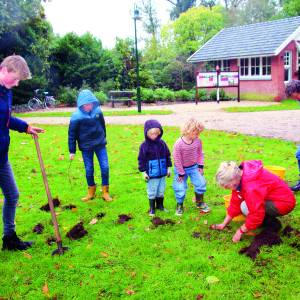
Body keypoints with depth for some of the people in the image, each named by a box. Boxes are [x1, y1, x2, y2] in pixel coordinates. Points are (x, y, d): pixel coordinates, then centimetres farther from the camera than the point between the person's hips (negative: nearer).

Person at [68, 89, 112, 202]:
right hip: (86, 147, -2)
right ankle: (91, 192, 26)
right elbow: (72, 134, -7)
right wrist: (72, 151, -5)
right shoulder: (76, 116, -14)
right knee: (89, 170, 6)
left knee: (105, 167, -1)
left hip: (100, 144, 2)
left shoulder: (98, 111, -6)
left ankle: (105, 192, 14)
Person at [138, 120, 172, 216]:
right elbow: (141, 159, -6)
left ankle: (160, 205, 34)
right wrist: (143, 172, -7)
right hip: (151, 174, -3)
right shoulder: (144, 145, -11)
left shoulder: (162, 143, -1)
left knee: (161, 191, 15)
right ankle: (152, 208, 21)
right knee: (152, 192, 6)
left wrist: (168, 168, 10)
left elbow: (167, 156, 10)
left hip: (162, 173, 4)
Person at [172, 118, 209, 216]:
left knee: (201, 183, 2)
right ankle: (179, 205, 22)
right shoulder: (179, 144, -28)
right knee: (180, 187, -2)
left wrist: (201, 166, -2)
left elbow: (200, 154, 4)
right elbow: (177, 160, -20)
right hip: (181, 168, -4)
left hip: (193, 167, 4)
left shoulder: (198, 141, -14)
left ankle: (199, 202, 26)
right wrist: (181, 173, -15)